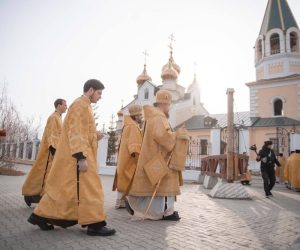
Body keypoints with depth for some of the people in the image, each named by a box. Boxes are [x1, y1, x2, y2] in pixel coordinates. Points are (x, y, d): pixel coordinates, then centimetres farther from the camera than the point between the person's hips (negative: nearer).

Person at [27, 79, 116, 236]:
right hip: (78, 154, -10)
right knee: (88, 187, -7)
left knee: (63, 186, 13)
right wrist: (81, 157, -25)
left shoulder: (84, 106, 20)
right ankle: (94, 224, -2)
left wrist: (95, 136, 11)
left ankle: (41, 216, 22)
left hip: (78, 153, 10)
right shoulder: (80, 104, -11)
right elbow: (75, 132, -20)